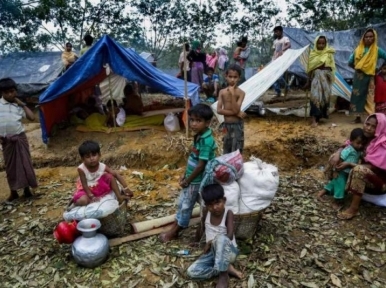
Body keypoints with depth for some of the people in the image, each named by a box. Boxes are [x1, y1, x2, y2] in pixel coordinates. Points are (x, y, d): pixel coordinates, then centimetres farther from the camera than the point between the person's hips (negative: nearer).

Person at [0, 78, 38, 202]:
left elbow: (32, 117, -7)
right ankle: (13, 191, 21)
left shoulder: (18, 106, 3)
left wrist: (22, 104, -3)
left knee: (24, 163, 4)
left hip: (20, 138, 0)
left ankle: (27, 188, 18)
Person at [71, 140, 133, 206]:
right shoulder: (81, 169, -27)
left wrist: (125, 188, -26)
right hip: (87, 190, -3)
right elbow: (84, 184, -21)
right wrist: (91, 196, -25)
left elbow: (116, 174, -21)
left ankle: (119, 196, -10)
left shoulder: (102, 166, -21)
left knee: (110, 176, -18)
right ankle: (74, 201, 4)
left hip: (100, 187, 3)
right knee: (83, 201, -32)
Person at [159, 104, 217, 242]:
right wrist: (185, 175, 11)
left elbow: (201, 165, -25)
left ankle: (173, 233, 26)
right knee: (182, 203, 19)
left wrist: (187, 180, -15)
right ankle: (174, 229, 34)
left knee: (186, 206, 8)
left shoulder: (206, 140, -26)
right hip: (191, 178, 9)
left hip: (197, 180, -9)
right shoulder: (198, 136, 2)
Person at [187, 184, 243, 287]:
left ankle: (223, 275, -25)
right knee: (191, 271, -18)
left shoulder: (228, 213, -15)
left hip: (229, 252, -5)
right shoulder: (206, 212, -3)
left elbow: (230, 236, -26)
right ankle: (227, 269, -11)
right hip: (212, 252, 5)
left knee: (221, 238, -41)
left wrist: (210, 242, -20)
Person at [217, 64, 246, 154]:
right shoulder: (222, 92, -1)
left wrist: (232, 94, -24)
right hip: (226, 125, 3)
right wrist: (236, 113, -18)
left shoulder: (241, 93, -9)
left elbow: (236, 110, -20)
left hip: (237, 125, -3)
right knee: (226, 152, 16)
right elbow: (219, 110, -11)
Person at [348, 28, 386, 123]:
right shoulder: (358, 49, 3)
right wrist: (357, 68, 7)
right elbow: (350, 63, 11)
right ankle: (358, 117, 11)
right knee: (358, 96, 3)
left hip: (369, 77, -1)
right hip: (358, 77, 2)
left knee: (370, 98, -5)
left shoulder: (377, 50, -1)